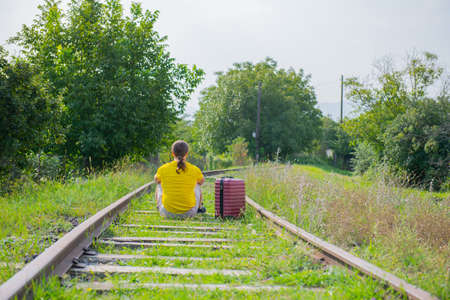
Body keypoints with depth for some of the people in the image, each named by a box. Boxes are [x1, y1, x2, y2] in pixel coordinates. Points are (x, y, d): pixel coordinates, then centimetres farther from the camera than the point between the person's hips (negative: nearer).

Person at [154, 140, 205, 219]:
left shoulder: (163, 169, -10)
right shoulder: (194, 169, -10)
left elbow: (156, 180, 13)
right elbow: (202, 181, 14)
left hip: (167, 213, 0)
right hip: (189, 213, 0)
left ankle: (159, 207, 53)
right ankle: (199, 207, 54)